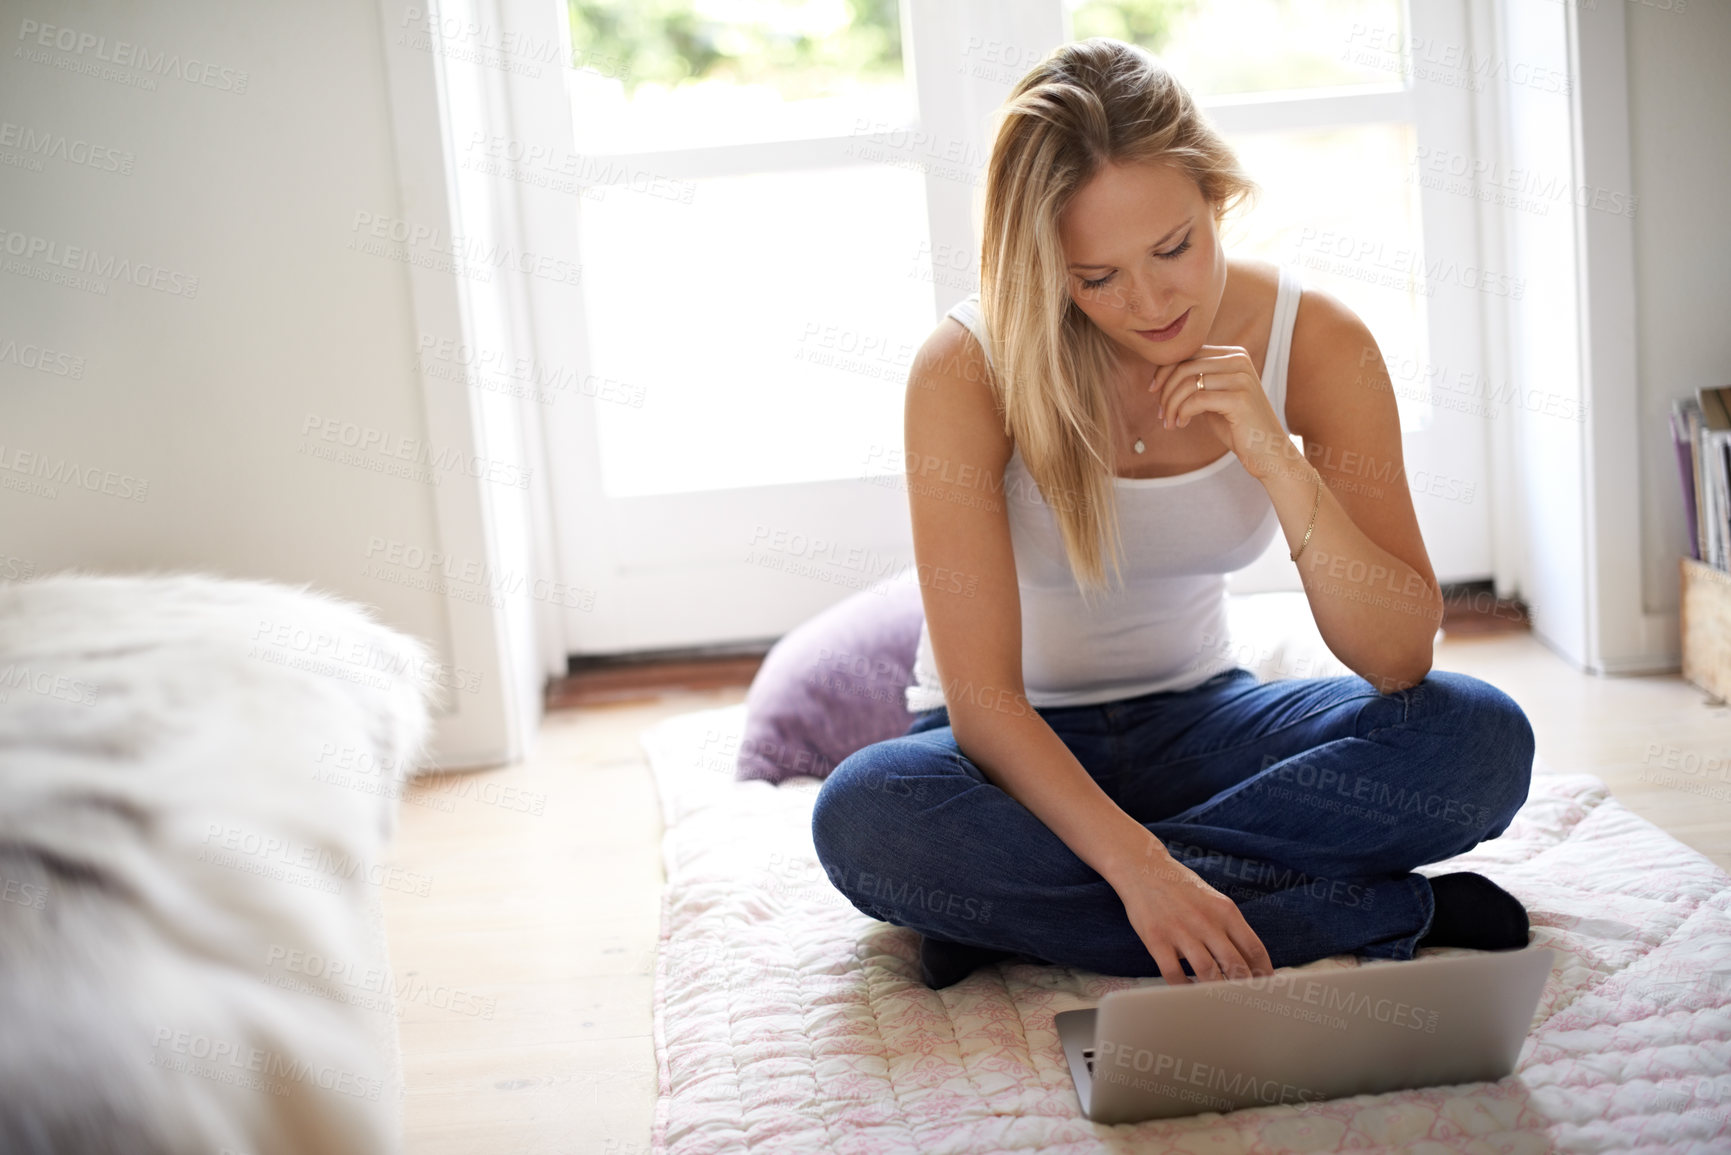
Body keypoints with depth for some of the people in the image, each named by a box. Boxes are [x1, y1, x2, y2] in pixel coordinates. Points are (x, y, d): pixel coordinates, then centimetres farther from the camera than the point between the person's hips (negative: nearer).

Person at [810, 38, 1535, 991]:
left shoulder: (1314, 340, -13)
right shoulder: (968, 369, -21)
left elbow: (1401, 659, -16)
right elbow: (980, 696, -24)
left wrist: (1276, 460, -30)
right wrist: (1140, 871, -37)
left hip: (1200, 720, 3)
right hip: (1022, 745, -2)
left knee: (1482, 738, -23)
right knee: (862, 817, -36)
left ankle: (1024, 903, -24)